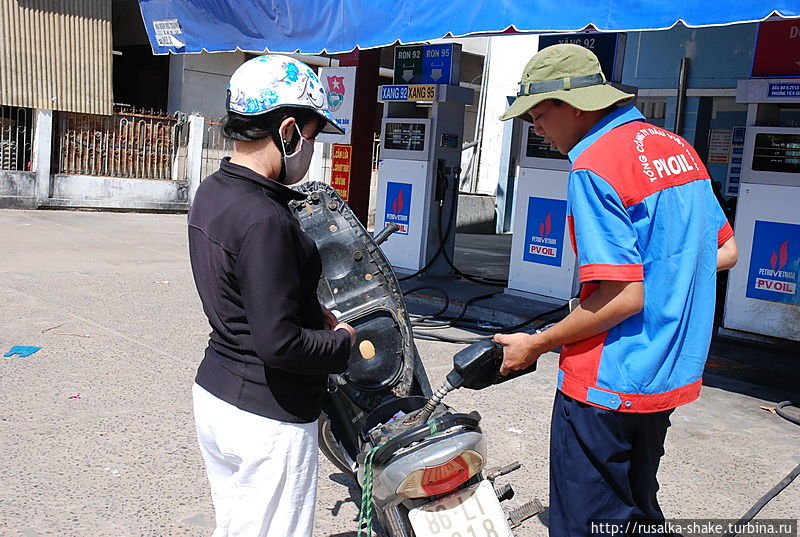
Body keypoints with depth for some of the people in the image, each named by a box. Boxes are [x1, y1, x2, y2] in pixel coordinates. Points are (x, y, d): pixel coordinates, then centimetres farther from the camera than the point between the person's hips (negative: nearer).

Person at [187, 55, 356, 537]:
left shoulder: (212, 191, 4)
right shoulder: (264, 220, -26)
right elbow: (279, 344, -26)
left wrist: (314, 311, 8)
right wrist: (342, 341, -9)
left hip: (212, 394, 9)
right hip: (268, 418, -9)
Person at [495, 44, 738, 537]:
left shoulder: (594, 166, -19)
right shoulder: (678, 146, 9)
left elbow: (623, 297, -24)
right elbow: (725, 252, 15)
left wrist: (536, 345, -13)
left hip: (608, 386, -9)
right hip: (670, 377, 9)